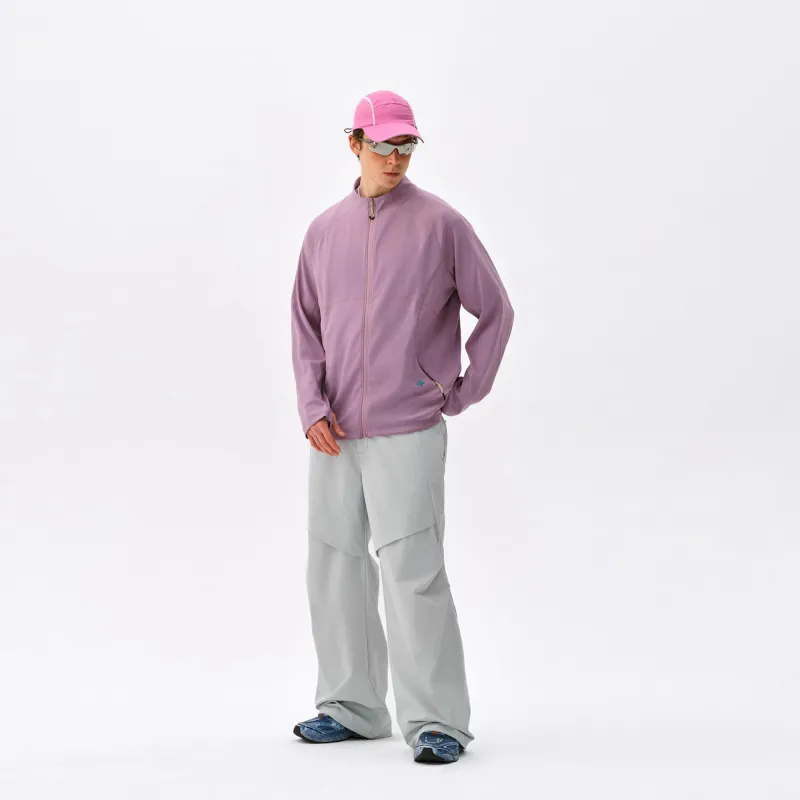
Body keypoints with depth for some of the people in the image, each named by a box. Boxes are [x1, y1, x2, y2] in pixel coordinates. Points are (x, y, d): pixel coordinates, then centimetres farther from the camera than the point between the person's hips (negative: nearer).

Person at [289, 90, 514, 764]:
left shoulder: (441, 224, -2)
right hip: (335, 434, 5)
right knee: (335, 564, 10)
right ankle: (352, 707, 22)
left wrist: (462, 393, 1)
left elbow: (495, 310, 4)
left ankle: (436, 720, -4)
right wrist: (313, 407, 0)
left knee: (413, 571, -10)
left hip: (408, 433, -5)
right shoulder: (324, 231, 11)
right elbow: (307, 328, 13)